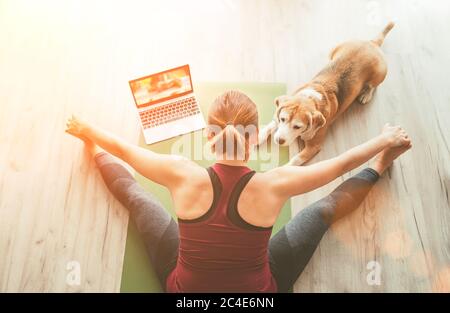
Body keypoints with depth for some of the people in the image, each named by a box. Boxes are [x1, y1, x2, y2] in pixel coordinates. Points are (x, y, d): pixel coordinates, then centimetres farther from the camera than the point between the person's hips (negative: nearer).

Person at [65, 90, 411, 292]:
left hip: (186, 289, 1)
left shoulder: (183, 176, -27)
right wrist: (386, 139, 7)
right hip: (256, 291, 0)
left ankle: (96, 154, 42)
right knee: (324, 209, 8)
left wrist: (86, 128, 12)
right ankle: (377, 168, 36)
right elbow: (342, 162, -11)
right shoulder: (275, 185, -28)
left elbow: (122, 147, -9)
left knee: (137, 197, 14)